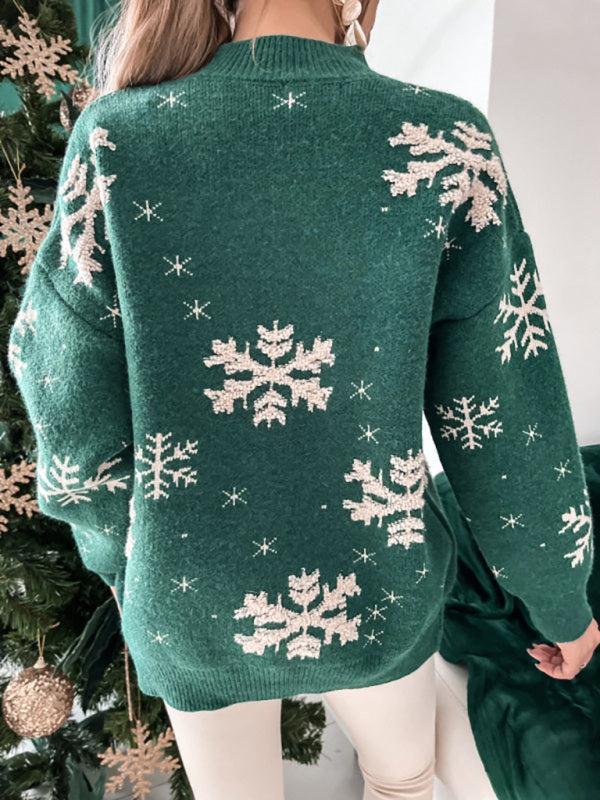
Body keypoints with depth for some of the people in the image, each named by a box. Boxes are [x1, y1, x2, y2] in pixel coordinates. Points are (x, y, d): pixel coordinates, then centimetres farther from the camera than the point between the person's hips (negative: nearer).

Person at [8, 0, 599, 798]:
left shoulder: (115, 141, -15)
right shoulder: (444, 141, -16)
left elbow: (76, 419, -10)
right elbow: (507, 420, -12)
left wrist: (118, 552, 10)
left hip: (192, 608, 2)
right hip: (378, 592, 0)